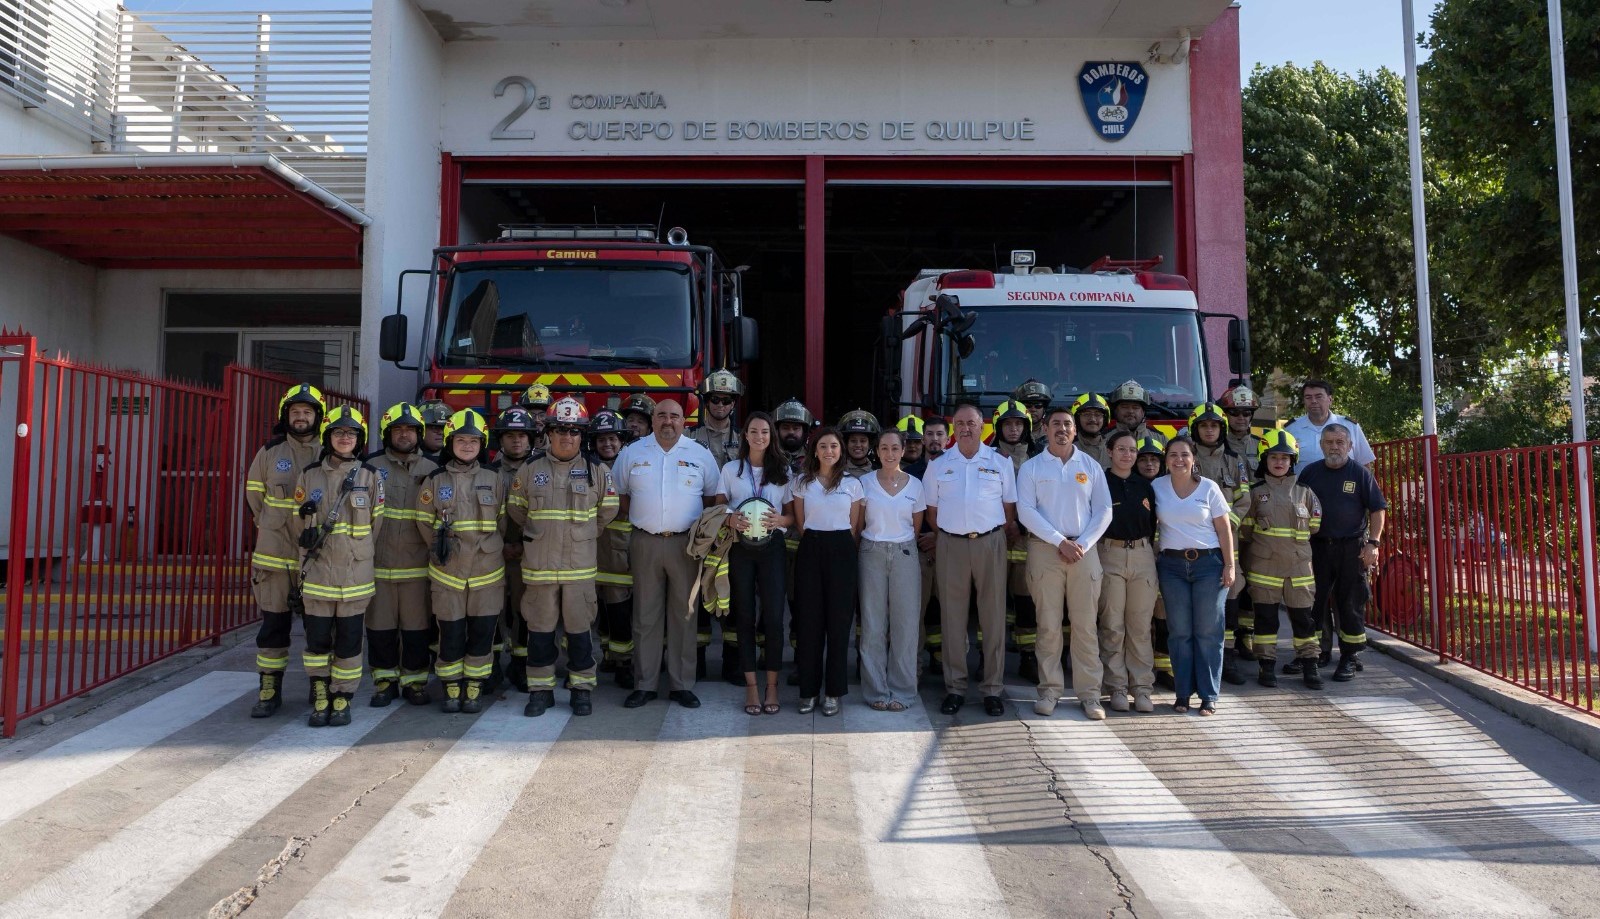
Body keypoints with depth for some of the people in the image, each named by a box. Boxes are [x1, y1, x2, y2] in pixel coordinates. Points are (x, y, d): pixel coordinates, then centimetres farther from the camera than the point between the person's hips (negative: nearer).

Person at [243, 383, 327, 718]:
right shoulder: (269, 453, 5)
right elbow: (254, 495, 13)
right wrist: (275, 527, 11)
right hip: (274, 555, 1)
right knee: (273, 624, 5)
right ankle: (269, 692, 14)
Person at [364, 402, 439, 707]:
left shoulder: (432, 471, 7)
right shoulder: (371, 467, 5)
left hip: (417, 565, 0)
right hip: (378, 564, 0)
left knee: (418, 627, 5)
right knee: (380, 627, 7)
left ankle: (414, 680, 19)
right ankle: (385, 681, 22)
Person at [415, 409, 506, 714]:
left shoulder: (492, 478, 6)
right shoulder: (435, 480, 3)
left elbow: (503, 519, 10)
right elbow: (423, 520, 7)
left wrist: (491, 547, 5)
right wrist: (439, 543, -2)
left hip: (487, 571, 1)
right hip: (448, 571, -1)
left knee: (482, 632, 3)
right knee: (450, 633, 3)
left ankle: (474, 688, 16)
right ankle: (452, 688, 18)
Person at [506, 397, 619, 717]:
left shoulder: (598, 470, 1)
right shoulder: (529, 469, 3)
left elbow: (607, 511, 9)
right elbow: (515, 508, 13)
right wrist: (535, 534, 13)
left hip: (580, 565, -1)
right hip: (539, 564, 1)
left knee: (579, 628, 5)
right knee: (540, 628, 8)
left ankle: (582, 688, 18)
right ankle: (540, 689, 19)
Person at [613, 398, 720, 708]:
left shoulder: (701, 455, 5)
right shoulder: (631, 453, 6)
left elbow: (712, 496, 11)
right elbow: (619, 493, 14)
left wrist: (701, 526, -1)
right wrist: (639, 517, 4)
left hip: (685, 543, 0)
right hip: (645, 543, 1)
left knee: (683, 615, 4)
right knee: (645, 615, 5)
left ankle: (682, 685, 12)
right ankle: (644, 685, 13)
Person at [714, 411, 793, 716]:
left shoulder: (783, 470, 9)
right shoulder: (730, 469, 9)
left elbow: (792, 515, 8)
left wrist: (779, 520, -15)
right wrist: (730, 519, -17)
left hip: (772, 547, 0)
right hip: (740, 547, 0)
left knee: (773, 613, -5)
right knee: (745, 614, 2)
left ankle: (772, 685, 4)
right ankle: (750, 685, 9)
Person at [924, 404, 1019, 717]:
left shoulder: (1000, 463, 7)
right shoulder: (938, 466, 8)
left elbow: (1009, 509, 8)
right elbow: (931, 511, 12)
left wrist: (1000, 535, 1)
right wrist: (948, 533, 3)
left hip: (990, 542, -1)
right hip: (951, 545, 1)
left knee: (993, 617, 1)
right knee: (952, 617, 4)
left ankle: (993, 689, 8)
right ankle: (955, 688, 11)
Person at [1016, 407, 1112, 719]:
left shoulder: (1091, 466, 9)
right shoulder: (1031, 468, 5)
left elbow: (1104, 510, 6)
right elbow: (1025, 511, -4)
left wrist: (1082, 544, -6)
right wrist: (1060, 541, -12)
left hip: (1084, 550, 1)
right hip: (1044, 550, -1)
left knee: (1086, 625, 1)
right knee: (1048, 625, 1)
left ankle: (1089, 693, 6)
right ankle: (1049, 690, 8)